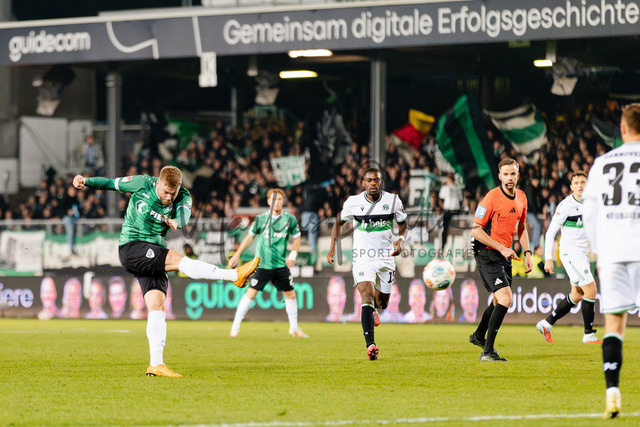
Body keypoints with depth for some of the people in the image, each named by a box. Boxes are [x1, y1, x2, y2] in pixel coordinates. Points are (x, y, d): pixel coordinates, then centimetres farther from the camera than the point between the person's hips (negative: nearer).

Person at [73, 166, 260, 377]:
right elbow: (114, 183, 10)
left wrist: (175, 221, -42)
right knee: (181, 260, -23)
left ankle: (156, 364, -5)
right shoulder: (142, 184, -5)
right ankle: (235, 276, -29)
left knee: (157, 308, -4)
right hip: (131, 248, -5)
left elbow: (184, 213, -21)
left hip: (153, 254, 5)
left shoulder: (182, 197, 0)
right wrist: (87, 182, 5)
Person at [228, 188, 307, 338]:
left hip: (281, 264, 2)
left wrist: (293, 254, -6)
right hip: (262, 264, -2)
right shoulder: (261, 219, -2)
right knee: (251, 293, -9)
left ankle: (294, 328, 23)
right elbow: (249, 237, 9)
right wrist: (237, 255, 9)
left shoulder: (290, 219, 1)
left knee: (290, 294, 5)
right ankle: (235, 327, -2)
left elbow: (296, 238, 11)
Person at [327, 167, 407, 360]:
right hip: (362, 258, -2)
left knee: (382, 304, 13)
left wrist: (400, 239, -9)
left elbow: (402, 223, 12)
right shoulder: (353, 202, -4)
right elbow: (339, 222, 12)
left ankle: (373, 309, 54)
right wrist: (333, 247, 2)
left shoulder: (392, 200, -3)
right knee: (366, 294, -23)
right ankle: (370, 345, -30)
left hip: (385, 258, 2)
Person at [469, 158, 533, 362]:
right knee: (505, 298, -20)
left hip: (505, 254, 8)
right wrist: (502, 248, -20)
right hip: (487, 253, -8)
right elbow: (475, 230, -17)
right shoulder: (492, 197, -17)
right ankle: (488, 351, -19)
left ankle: (479, 336, 46)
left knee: (500, 300, 20)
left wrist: (527, 253, 9)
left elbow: (521, 228, 20)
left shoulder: (521, 197, 6)